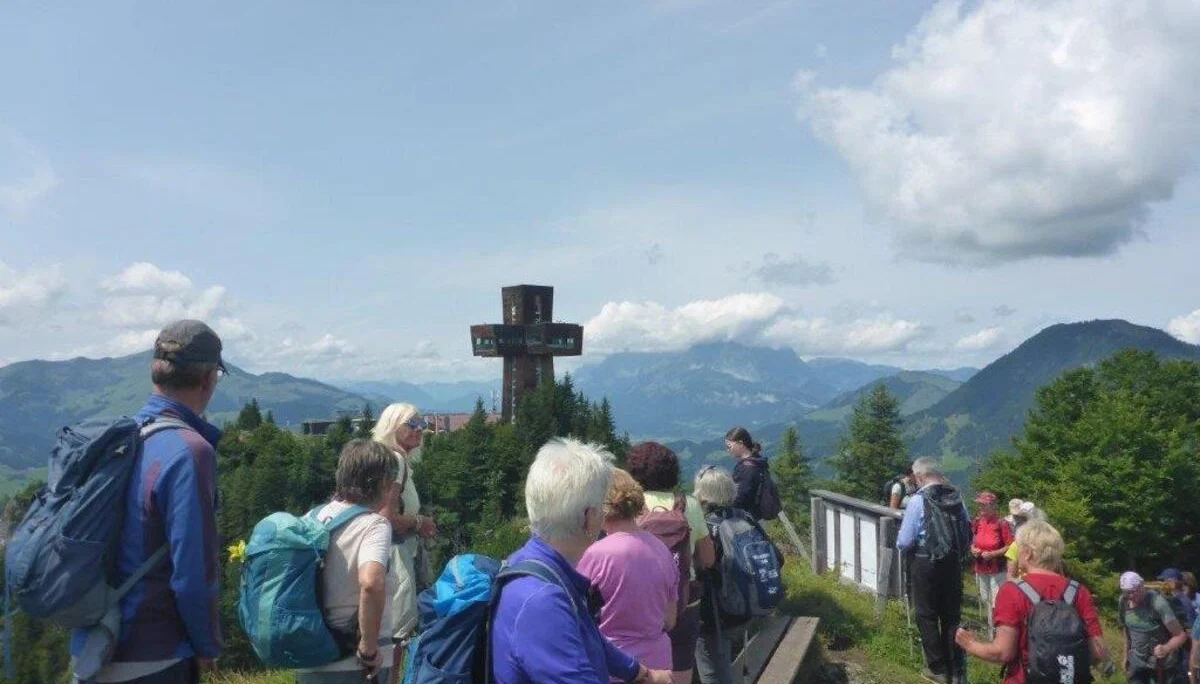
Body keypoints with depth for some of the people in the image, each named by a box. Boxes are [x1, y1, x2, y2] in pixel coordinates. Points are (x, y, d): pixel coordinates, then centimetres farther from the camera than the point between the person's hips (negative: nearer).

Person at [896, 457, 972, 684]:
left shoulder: (918, 500, -16)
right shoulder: (957, 496, -2)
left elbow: (904, 542, -15)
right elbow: (968, 534, 5)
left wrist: (901, 544, 7)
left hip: (926, 565, -5)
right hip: (953, 563, 5)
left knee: (927, 616, 10)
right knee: (952, 616, 15)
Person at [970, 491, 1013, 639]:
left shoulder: (1001, 524, -16)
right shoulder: (977, 522, 3)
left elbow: (1011, 547, -13)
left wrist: (993, 554, -19)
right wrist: (973, 549, -4)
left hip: (998, 571, -7)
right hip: (980, 570, 7)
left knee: (997, 603, -7)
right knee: (984, 601, 16)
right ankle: (991, 631, 30)